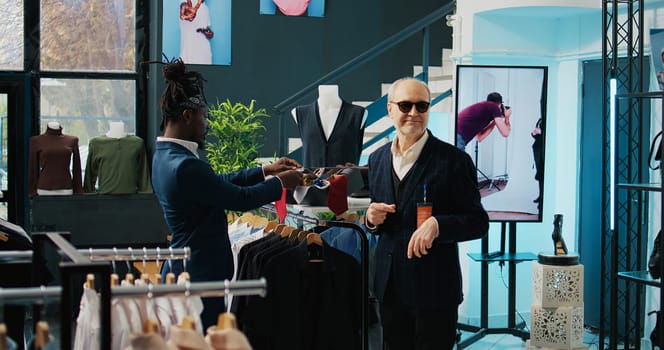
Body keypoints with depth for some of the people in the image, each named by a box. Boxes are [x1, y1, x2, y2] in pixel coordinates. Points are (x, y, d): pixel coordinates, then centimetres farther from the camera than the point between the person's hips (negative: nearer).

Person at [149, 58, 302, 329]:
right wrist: (280, 182, 1)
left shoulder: (164, 155, 9)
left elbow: (218, 183, 18)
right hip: (199, 275, -10)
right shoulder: (185, 166, -23)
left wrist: (264, 171, 17)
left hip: (179, 270, 10)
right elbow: (241, 199, -16)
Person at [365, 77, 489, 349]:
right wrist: (372, 219, -4)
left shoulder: (454, 160, -8)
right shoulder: (377, 159, 10)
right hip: (389, 286, 5)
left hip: (435, 288, -5)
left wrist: (437, 224, -25)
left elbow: (478, 222, -8)